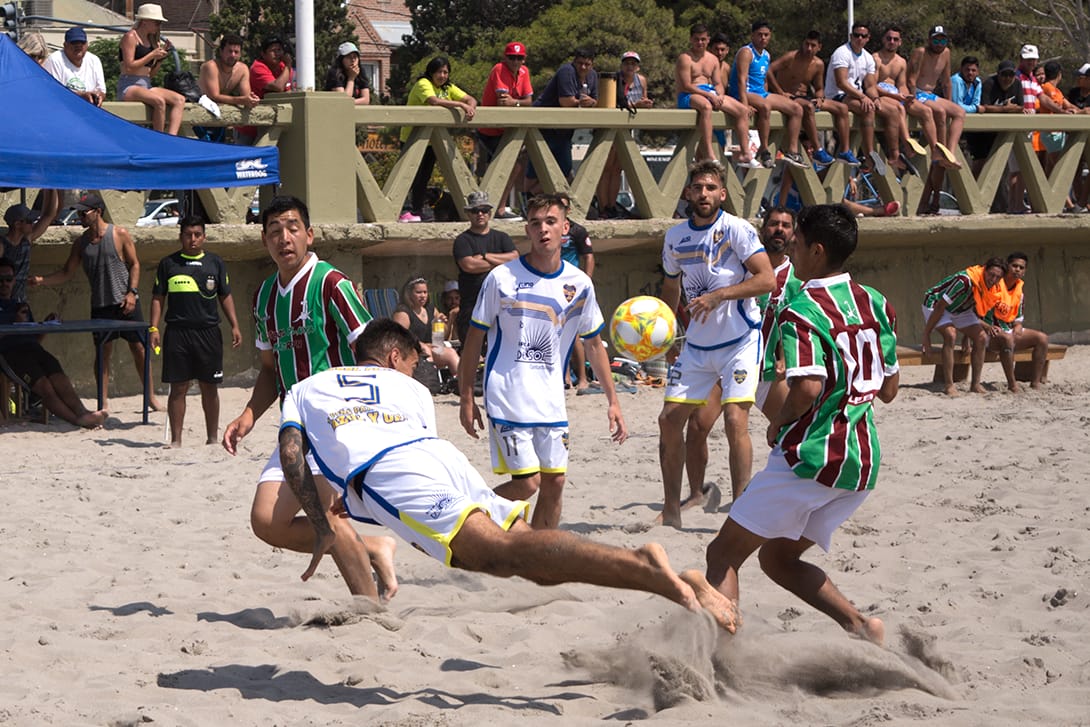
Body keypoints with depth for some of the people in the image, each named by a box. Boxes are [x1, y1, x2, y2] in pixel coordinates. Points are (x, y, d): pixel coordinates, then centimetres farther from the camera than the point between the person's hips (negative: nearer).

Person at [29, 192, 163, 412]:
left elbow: (134, 264, -1)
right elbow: (67, 273, 9)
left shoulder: (119, 235, -4)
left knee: (138, 348, 1)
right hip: (100, 304, 3)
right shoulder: (81, 242, 5)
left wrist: (132, 292, -12)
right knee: (102, 352, 2)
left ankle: (150, 396, 12)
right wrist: (41, 280, -6)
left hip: (125, 302, -3)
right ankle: (103, 404, 5)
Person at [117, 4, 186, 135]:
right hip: (128, 86, -8)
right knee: (159, 101, -35)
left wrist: (161, 57, 5)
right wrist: (152, 55, -11)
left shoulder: (151, 40, 19)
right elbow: (129, 66, -15)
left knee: (179, 99, -15)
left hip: (146, 86, 8)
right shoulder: (130, 37, -4)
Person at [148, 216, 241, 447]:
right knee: (178, 388, -1)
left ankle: (212, 437, 15)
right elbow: (158, 298, 8)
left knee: (209, 387, 6)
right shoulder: (168, 264, 7)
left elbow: (225, 297, 13)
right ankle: (175, 439, 4)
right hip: (177, 332, -1)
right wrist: (154, 328, -3)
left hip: (208, 332, 1)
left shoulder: (215, 263, 10)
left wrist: (234, 326, 4)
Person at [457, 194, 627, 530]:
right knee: (527, 483, -10)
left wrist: (613, 401, 10)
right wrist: (466, 398, -2)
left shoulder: (579, 284, 2)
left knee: (554, 482, 3)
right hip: (507, 399, -4)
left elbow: (593, 344, 12)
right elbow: (474, 338, 0)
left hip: (551, 402, 4)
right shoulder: (502, 278, -7)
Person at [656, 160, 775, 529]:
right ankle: (671, 511, 11)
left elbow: (767, 279, -20)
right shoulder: (675, 237, 5)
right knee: (669, 419, 1)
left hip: (740, 342, -6)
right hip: (696, 344, 6)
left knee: (735, 420, -17)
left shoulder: (737, 229, -13)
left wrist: (718, 295, -27)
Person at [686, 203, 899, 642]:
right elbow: (889, 389, 15)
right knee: (778, 558, 20)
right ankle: (859, 625, 2)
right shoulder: (876, 304, 10)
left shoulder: (801, 312, -12)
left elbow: (807, 388, -25)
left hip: (810, 456, -7)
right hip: (865, 462, 8)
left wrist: (778, 424, -7)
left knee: (724, 554, 1)